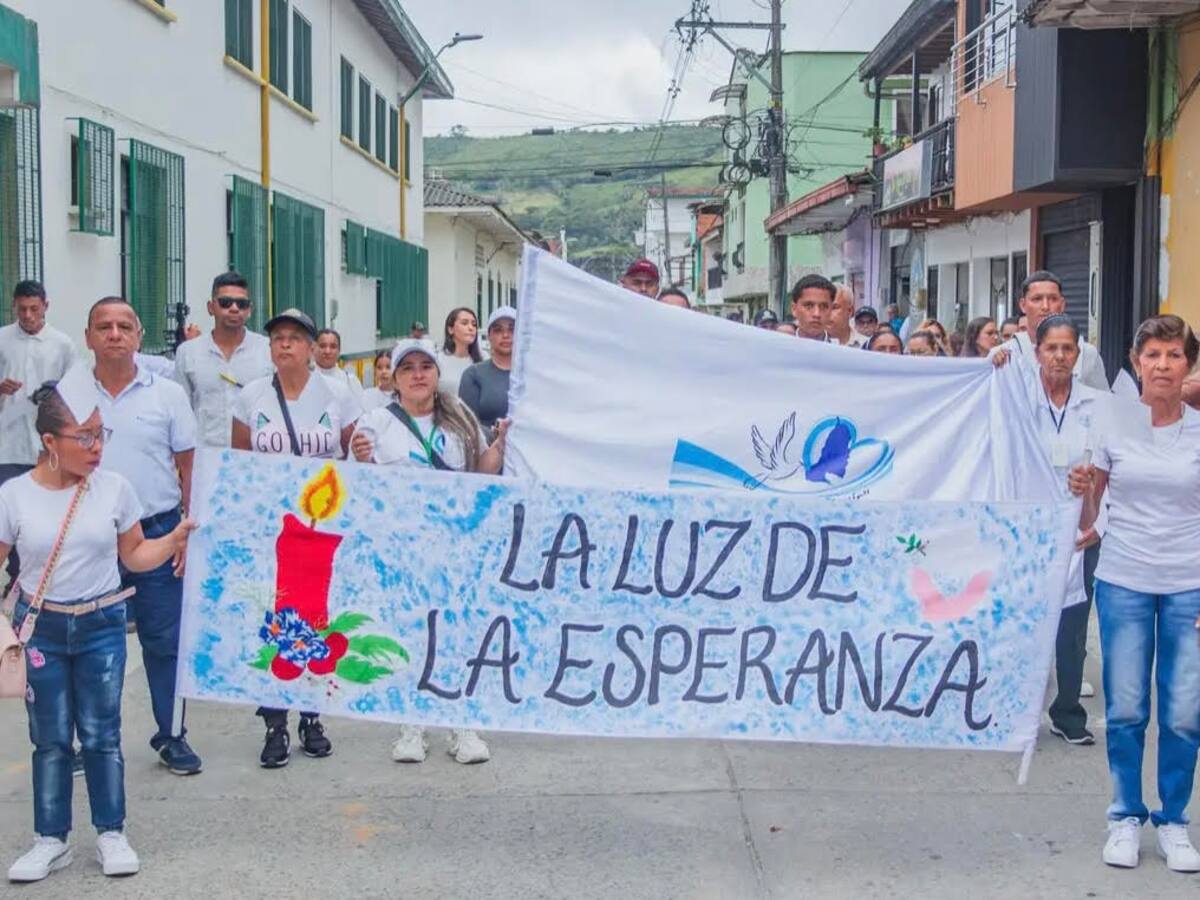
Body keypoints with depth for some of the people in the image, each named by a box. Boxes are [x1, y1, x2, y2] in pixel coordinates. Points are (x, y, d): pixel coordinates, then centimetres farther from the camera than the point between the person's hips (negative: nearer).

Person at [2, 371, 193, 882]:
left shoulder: (114, 489, -3)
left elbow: (134, 556, 6)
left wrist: (174, 540, -9)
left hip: (102, 626, 0)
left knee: (101, 733, 5)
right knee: (50, 739, 7)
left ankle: (111, 834, 17)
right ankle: (51, 840, 18)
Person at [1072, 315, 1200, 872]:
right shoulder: (1113, 425, 0)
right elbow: (1088, 514, 9)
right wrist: (1082, 490, -12)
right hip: (1123, 583, 0)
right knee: (1125, 710, 3)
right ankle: (1126, 818, 20)